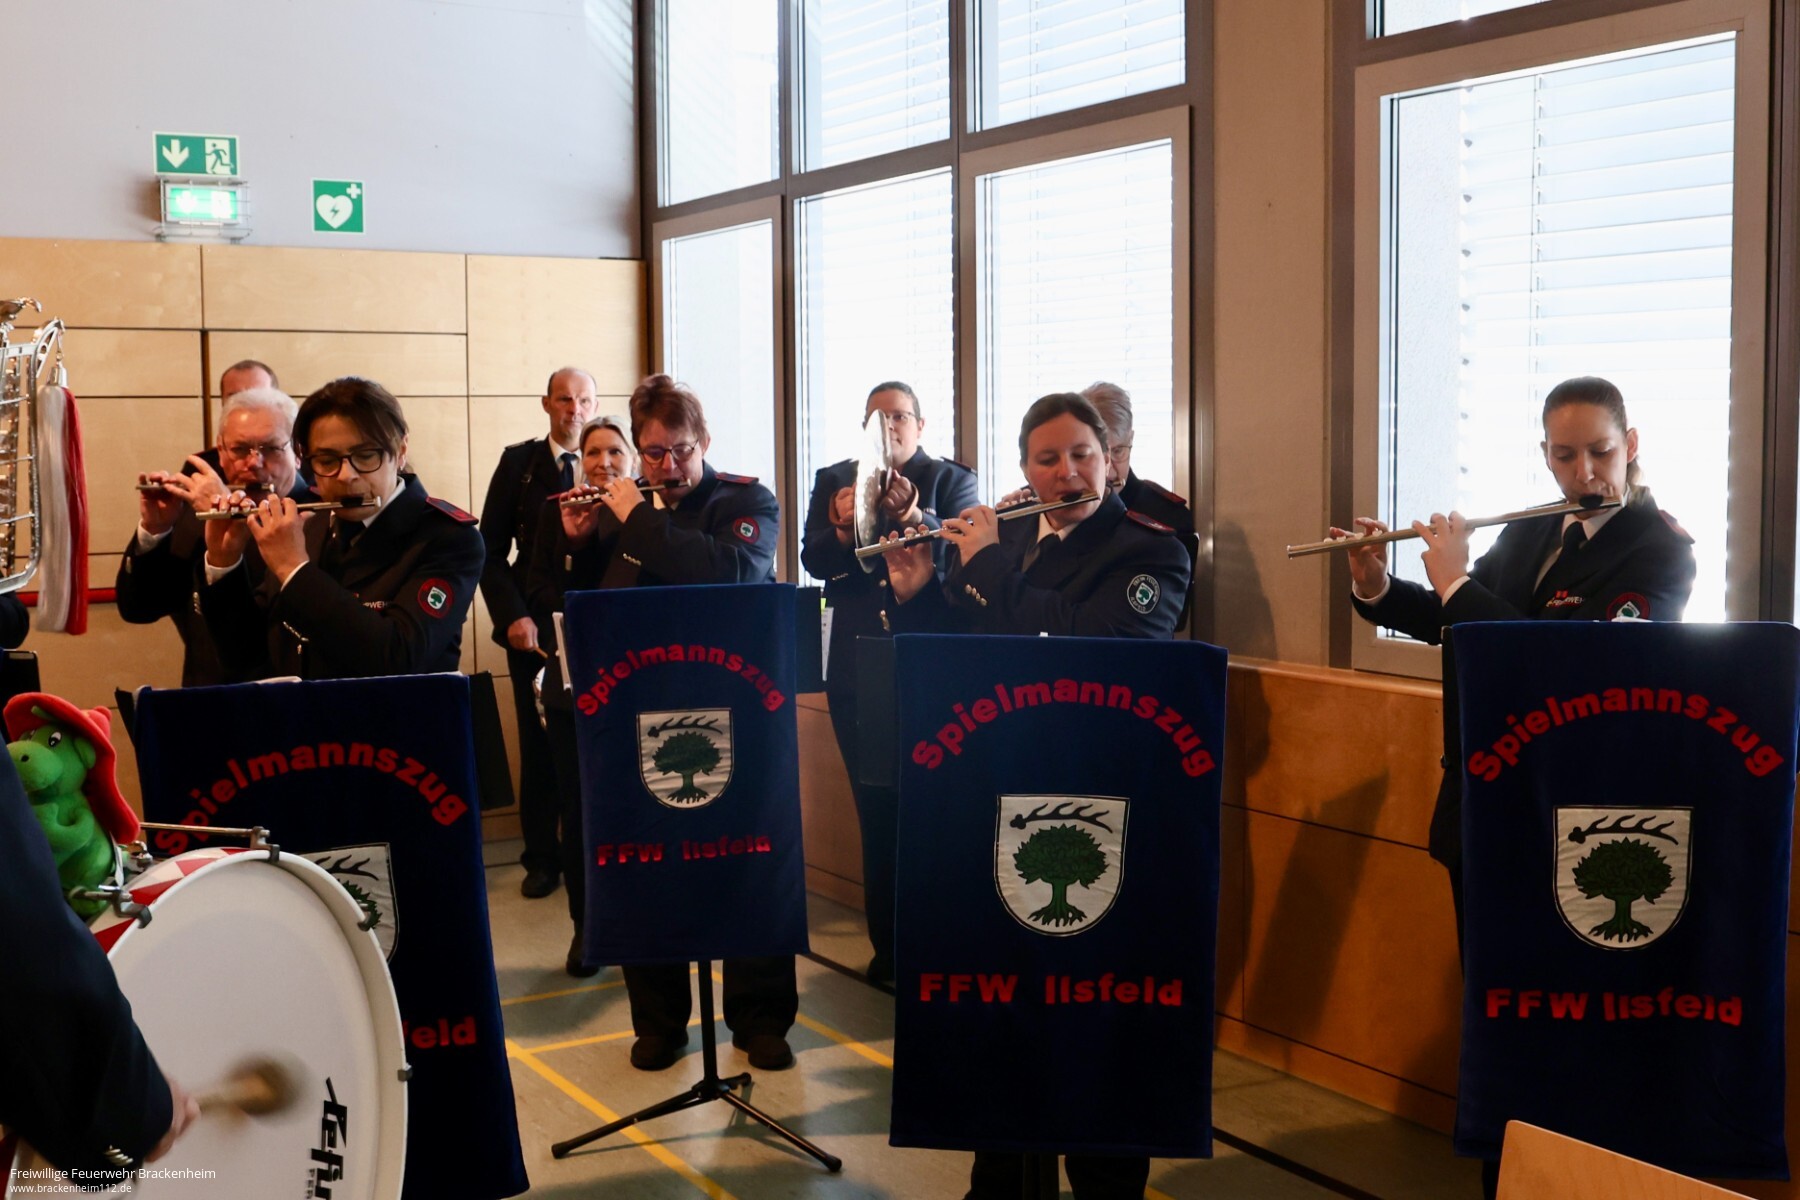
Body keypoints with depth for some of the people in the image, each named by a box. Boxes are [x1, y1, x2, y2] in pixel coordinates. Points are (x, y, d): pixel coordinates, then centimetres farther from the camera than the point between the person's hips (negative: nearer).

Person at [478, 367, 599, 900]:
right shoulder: (518, 461, 5)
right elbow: (491, 550, 2)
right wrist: (512, 615, -7)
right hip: (533, 627, 1)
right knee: (538, 742, 5)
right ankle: (541, 858, 16)